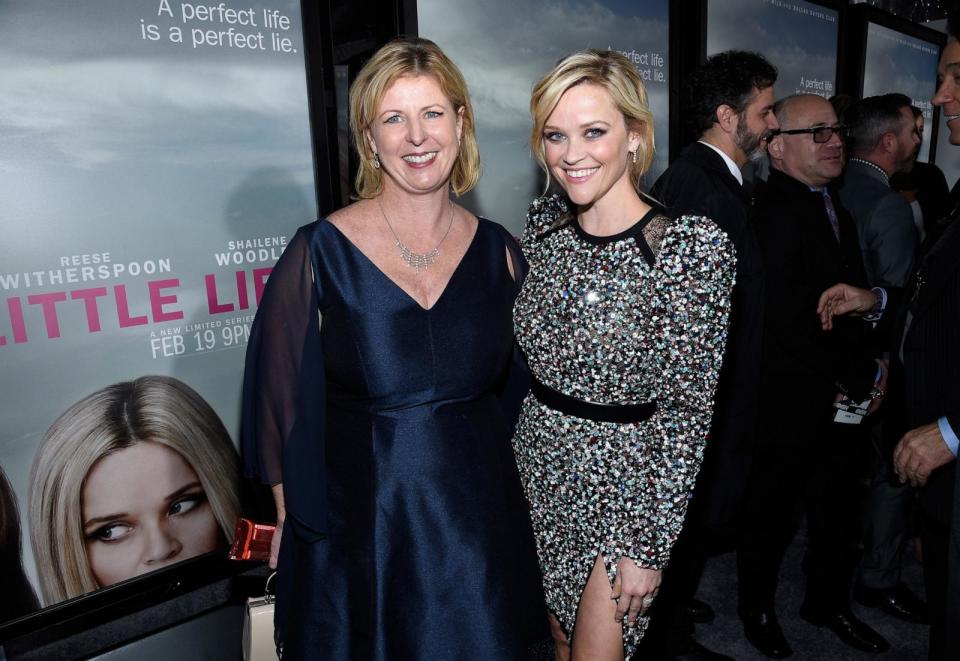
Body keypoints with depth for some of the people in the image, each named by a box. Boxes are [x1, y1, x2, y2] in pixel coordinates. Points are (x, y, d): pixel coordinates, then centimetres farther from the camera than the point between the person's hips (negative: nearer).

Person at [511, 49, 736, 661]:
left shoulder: (691, 245, -18)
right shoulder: (544, 224, -1)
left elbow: (687, 411, -16)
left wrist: (650, 546, -14)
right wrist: (512, 461, 8)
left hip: (627, 482, -5)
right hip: (541, 468, 5)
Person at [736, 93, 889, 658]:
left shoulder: (834, 204, 10)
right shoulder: (769, 213, -21)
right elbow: (794, 324, -24)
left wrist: (865, 369, -3)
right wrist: (864, 376, -12)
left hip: (843, 399, 8)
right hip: (791, 403, -8)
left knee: (840, 509, 21)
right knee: (773, 512, 12)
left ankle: (829, 602, 44)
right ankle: (758, 609, 36)